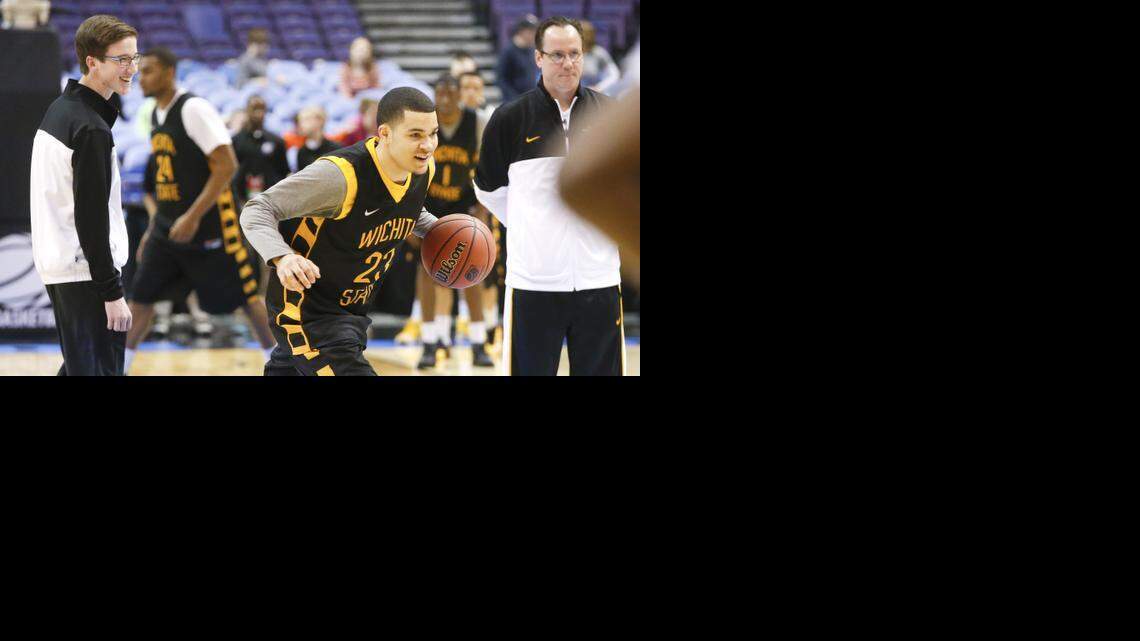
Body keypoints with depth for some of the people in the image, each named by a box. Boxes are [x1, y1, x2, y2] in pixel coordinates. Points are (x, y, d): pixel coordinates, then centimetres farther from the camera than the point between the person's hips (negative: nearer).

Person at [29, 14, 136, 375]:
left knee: (77, 366, 17)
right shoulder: (92, 130, -18)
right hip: (86, 271, -10)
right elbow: (92, 216, -20)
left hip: (55, 262, 10)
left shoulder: (59, 109, 12)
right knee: (100, 371, -8)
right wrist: (112, 291, -18)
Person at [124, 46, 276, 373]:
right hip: (168, 227, 8)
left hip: (209, 224, -8)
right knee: (141, 297, 4)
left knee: (245, 297, 2)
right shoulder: (156, 114, 10)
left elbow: (227, 165, -22)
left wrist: (193, 217, -25)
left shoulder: (194, 109, -16)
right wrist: (153, 227, 19)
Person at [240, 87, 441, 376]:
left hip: (351, 312, 9)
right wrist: (282, 257, -43)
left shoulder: (423, 171, -4)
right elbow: (257, 211, -24)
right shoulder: (340, 174, -29)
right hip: (306, 308, -9)